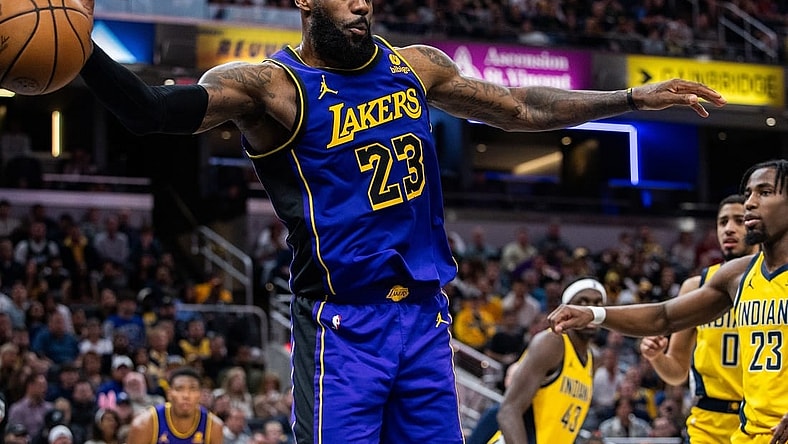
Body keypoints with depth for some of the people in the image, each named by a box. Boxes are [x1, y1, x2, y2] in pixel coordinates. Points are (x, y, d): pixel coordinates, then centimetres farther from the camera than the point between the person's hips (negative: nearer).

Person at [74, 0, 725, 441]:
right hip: (343, 324, -6)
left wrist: (635, 98, 18)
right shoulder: (271, 85, -10)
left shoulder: (414, 67, 8)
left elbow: (521, 109, 19)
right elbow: (153, 111, -25)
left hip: (425, 314, 6)